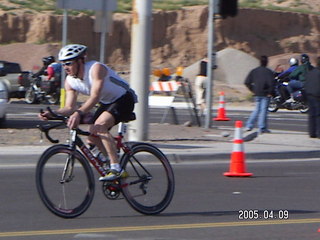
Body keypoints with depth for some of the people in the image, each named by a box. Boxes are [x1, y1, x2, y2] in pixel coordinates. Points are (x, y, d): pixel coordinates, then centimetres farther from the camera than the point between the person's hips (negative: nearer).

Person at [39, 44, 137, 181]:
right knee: (92, 137, -1)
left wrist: (79, 113, -53)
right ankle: (119, 171, 13)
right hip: (107, 102, 8)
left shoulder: (96, 68, -28)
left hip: (124, 99, -8)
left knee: (100, 125, -29)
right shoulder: (70, 81, -6)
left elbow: (95, 97, -39)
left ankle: (116, 169, -28)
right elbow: (70, 107, -8)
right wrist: (52, 114, -27)